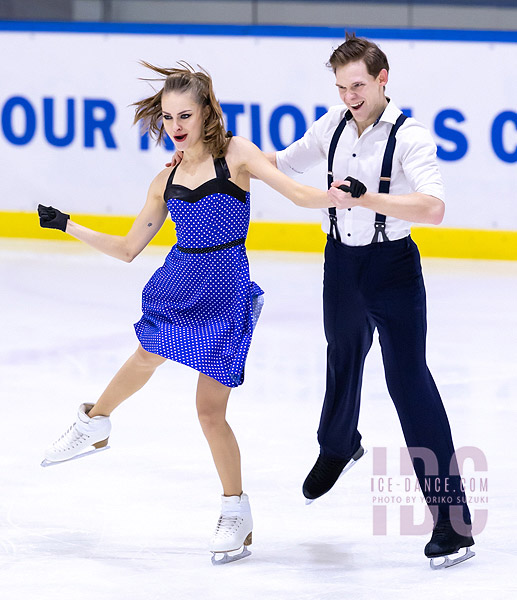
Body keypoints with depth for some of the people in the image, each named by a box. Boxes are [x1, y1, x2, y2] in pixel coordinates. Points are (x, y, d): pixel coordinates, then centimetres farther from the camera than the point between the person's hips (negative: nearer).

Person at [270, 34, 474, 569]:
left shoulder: (409, 137, -19)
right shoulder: (334, 126, 0)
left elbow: (433, 208, -33)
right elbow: (285, 163, 17)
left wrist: (368, 198, -42)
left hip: (392, 269, -6)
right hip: (341, 262, 6)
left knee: (407, 379, -12)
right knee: (343, 357, 26)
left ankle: (451, 513, -12)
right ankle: (338, 448, 55)